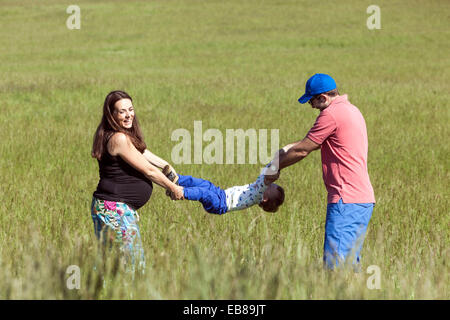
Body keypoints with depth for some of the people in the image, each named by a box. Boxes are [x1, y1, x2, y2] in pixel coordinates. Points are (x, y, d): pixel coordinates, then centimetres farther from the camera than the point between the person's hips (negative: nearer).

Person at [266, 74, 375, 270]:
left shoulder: (331, 114, -11)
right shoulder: (351, 110, 20)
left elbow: (302, 151, -5)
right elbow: (316, 142, 30)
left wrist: (276, 168, 9)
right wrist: (288, 149, 24)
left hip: (347, 202, -10)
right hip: (364, 199, 10)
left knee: (334, 264, -14)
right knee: (351, 264, 10)